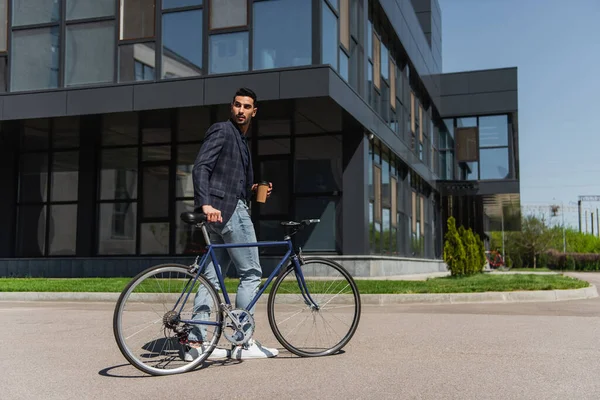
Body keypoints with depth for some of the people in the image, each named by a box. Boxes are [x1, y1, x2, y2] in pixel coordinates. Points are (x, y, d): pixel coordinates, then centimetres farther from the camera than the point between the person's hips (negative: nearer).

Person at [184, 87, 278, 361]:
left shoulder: (240, 140, 25)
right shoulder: (221, 131, -4)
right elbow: (200, 168, -17)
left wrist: (252, 190, 12)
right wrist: (206, 203, -29)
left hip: (227, 210, 9)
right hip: (227, 208, -9)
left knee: (212, 277, 6)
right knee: (251, 274, -5)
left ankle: (195, 342, 8)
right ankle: (244, 343, 1)